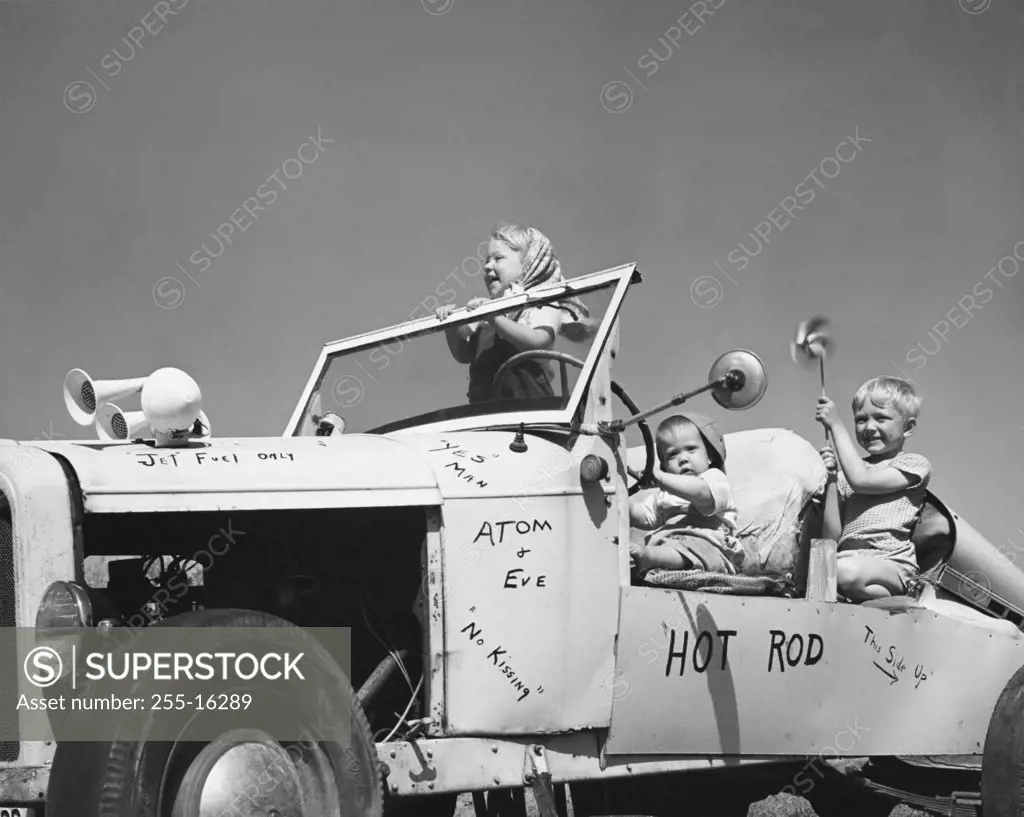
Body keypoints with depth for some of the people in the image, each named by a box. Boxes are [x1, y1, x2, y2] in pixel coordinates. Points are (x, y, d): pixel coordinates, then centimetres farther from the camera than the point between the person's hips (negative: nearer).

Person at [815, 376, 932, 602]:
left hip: (889, 563, -5)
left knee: (847, 571, -38)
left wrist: (836, 425, -5)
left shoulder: (914, 464, 7)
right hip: (845, 556, 5)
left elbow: (861, 480, -10)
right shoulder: (846, 472, 23)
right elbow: (832, 534, 13)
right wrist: (829, 481, 1)